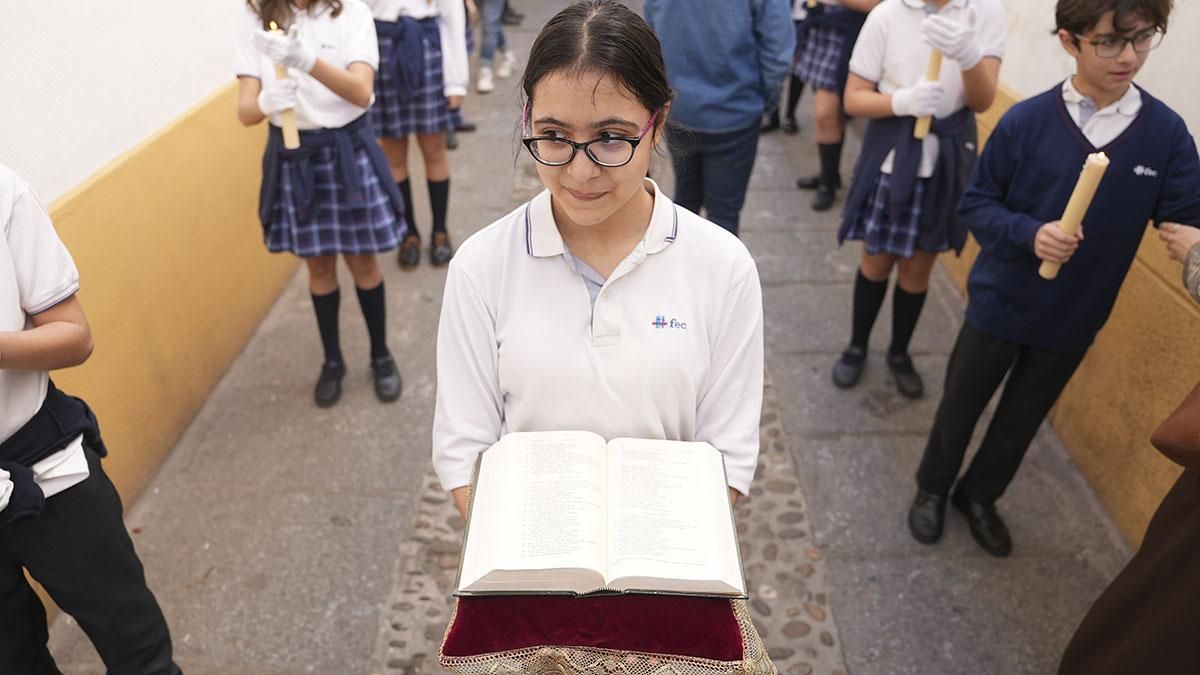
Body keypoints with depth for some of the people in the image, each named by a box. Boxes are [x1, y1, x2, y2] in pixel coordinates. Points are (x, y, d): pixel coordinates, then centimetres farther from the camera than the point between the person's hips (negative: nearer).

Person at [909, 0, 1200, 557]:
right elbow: (975, 204, -9)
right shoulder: (1026, 121, -17)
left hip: (1074, 318, 3)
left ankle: (979, 496, 44)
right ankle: (932, 489, 40)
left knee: (1022, 419, 20)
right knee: (960, 406, 16)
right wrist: (1029, 232, -26)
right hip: (999, 303, -2)